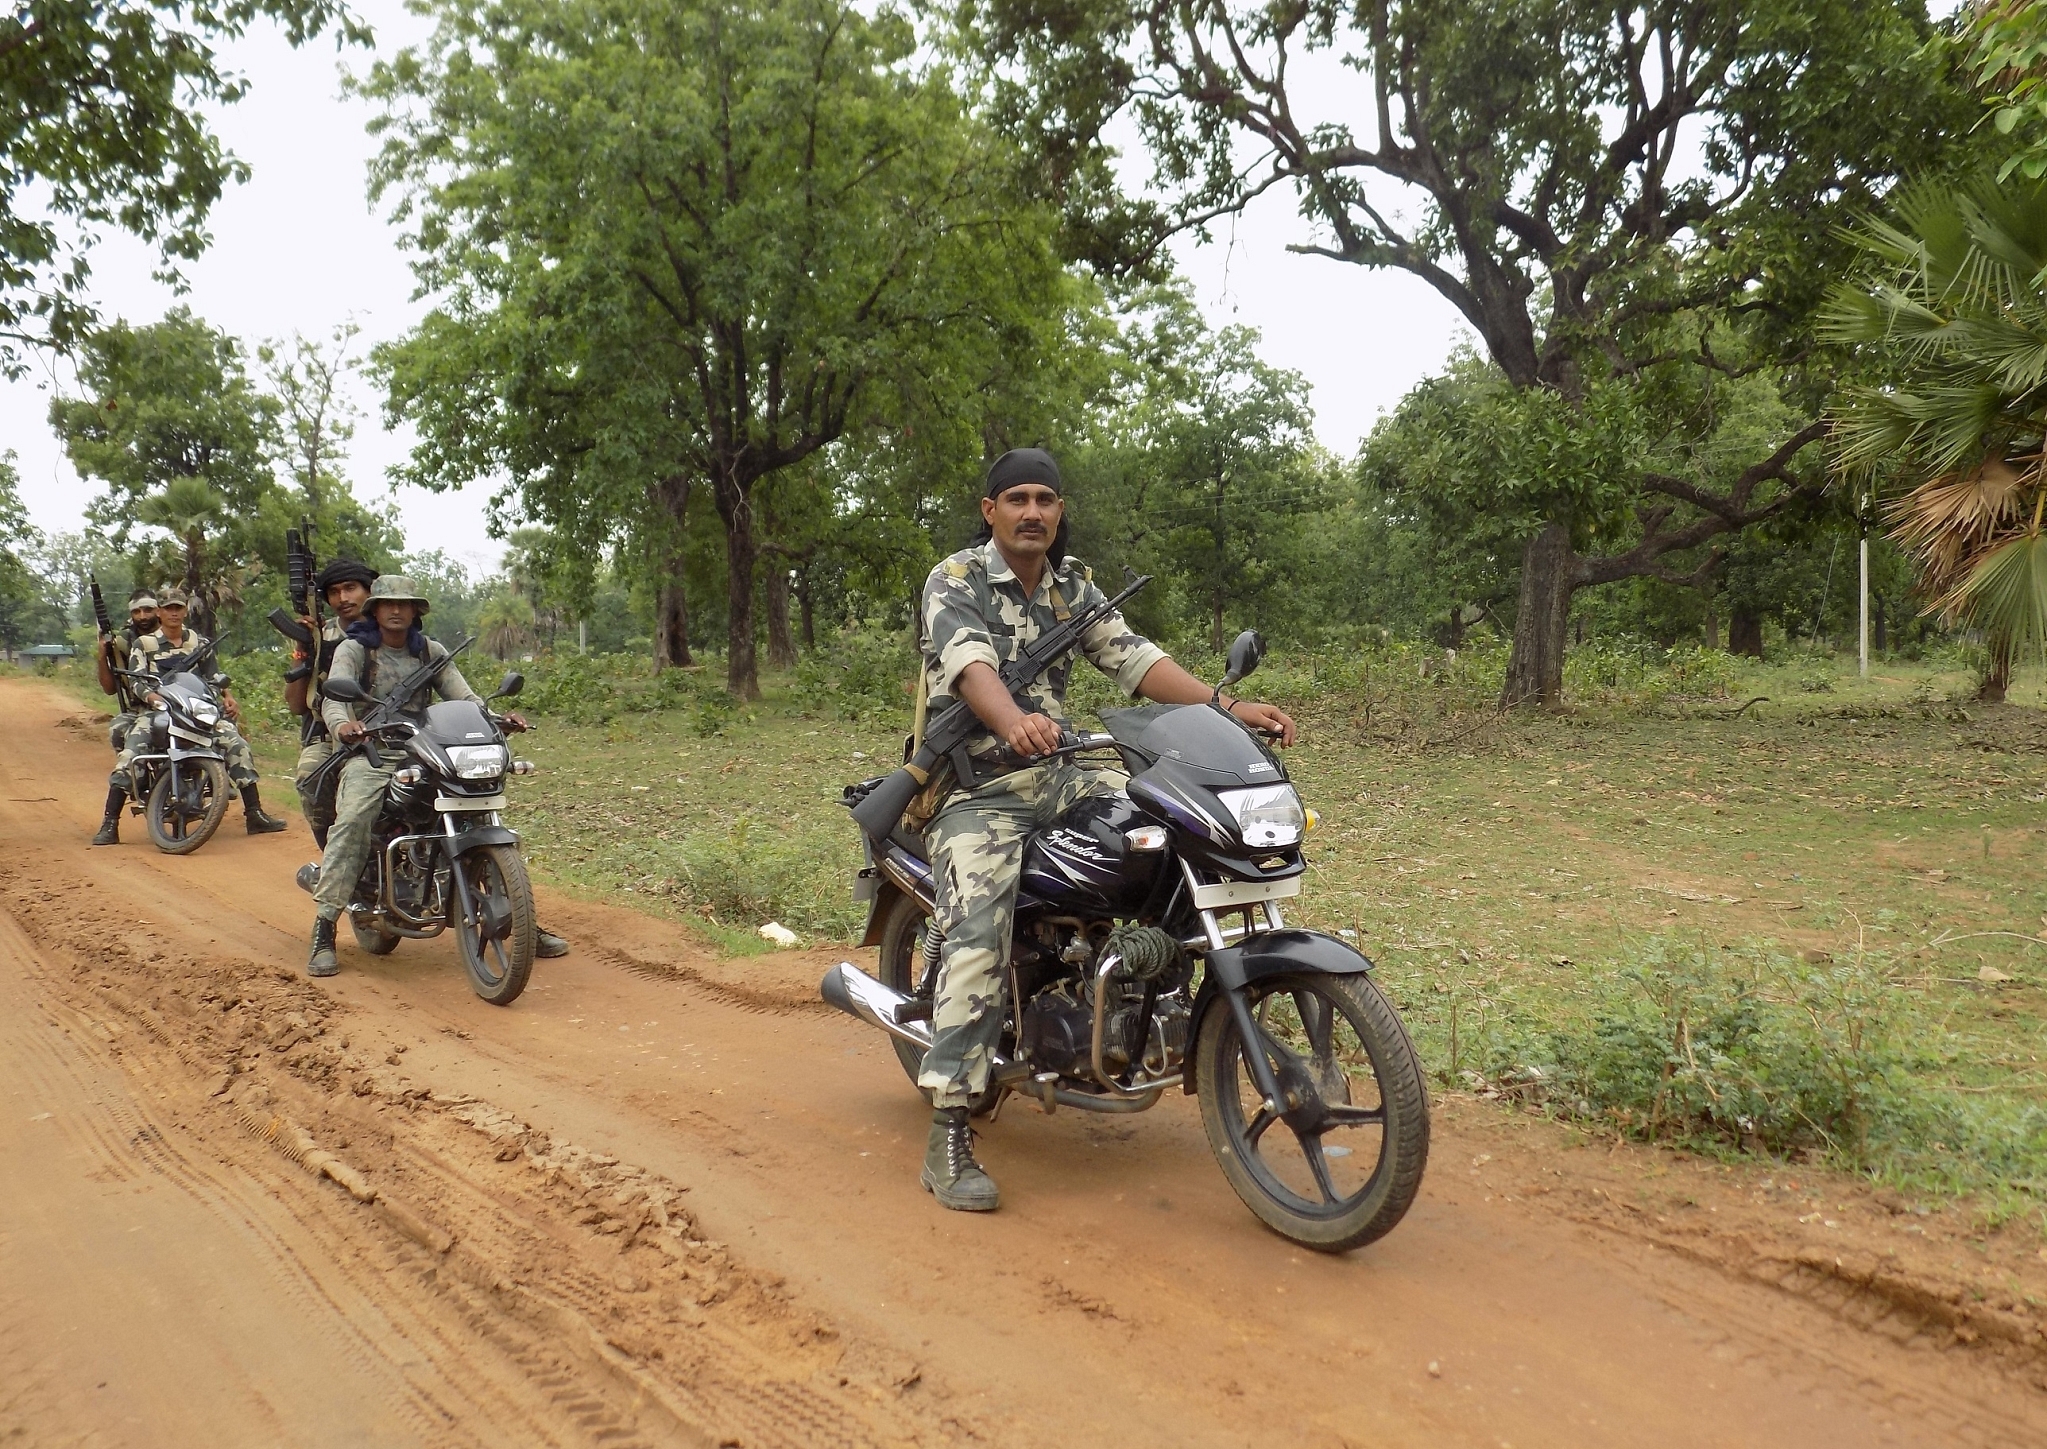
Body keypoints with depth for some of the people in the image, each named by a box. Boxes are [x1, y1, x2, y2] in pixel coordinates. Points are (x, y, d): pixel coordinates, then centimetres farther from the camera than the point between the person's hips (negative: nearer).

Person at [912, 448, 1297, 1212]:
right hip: (972, 789, -6)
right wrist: (1013, 721, -50)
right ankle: (949, 1139, -21)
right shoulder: (955, 579, -8)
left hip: (1053, 776, 6)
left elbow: (1131, 655, 2)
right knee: (979, 937, -24)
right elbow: (968, 660, -28)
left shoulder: (1073, 583, 12)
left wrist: (1227, 706, -13)